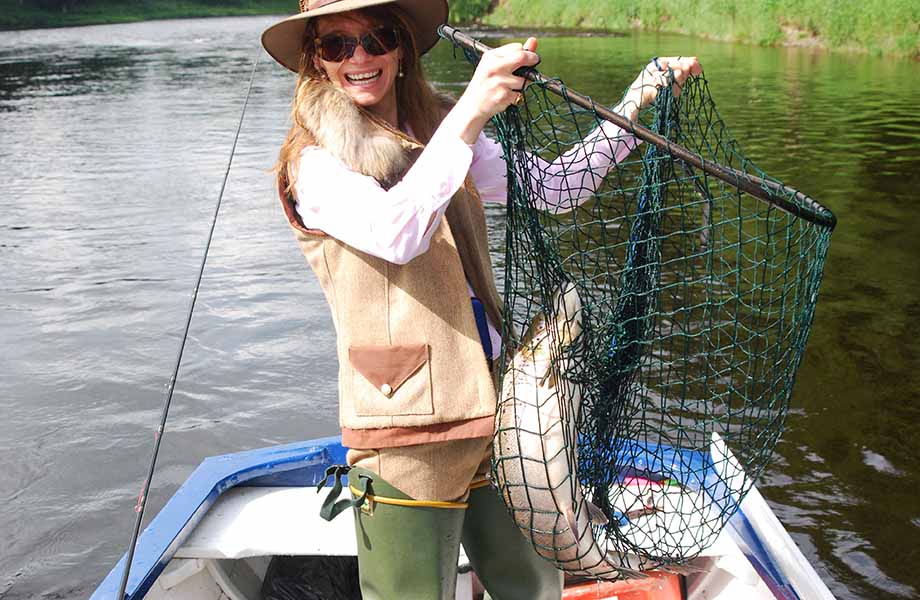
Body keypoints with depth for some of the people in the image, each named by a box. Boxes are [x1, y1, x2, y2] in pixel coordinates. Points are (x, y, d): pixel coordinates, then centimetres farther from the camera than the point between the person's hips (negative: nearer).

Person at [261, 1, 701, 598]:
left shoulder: (439, 132, 12)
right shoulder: (315, 163, -8)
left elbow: (553, 187, 8)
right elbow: (395, 234, -27)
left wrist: (638, 101, 2)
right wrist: (469, 112, -35)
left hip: (494, 404, 6)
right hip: (406, 428, -6)